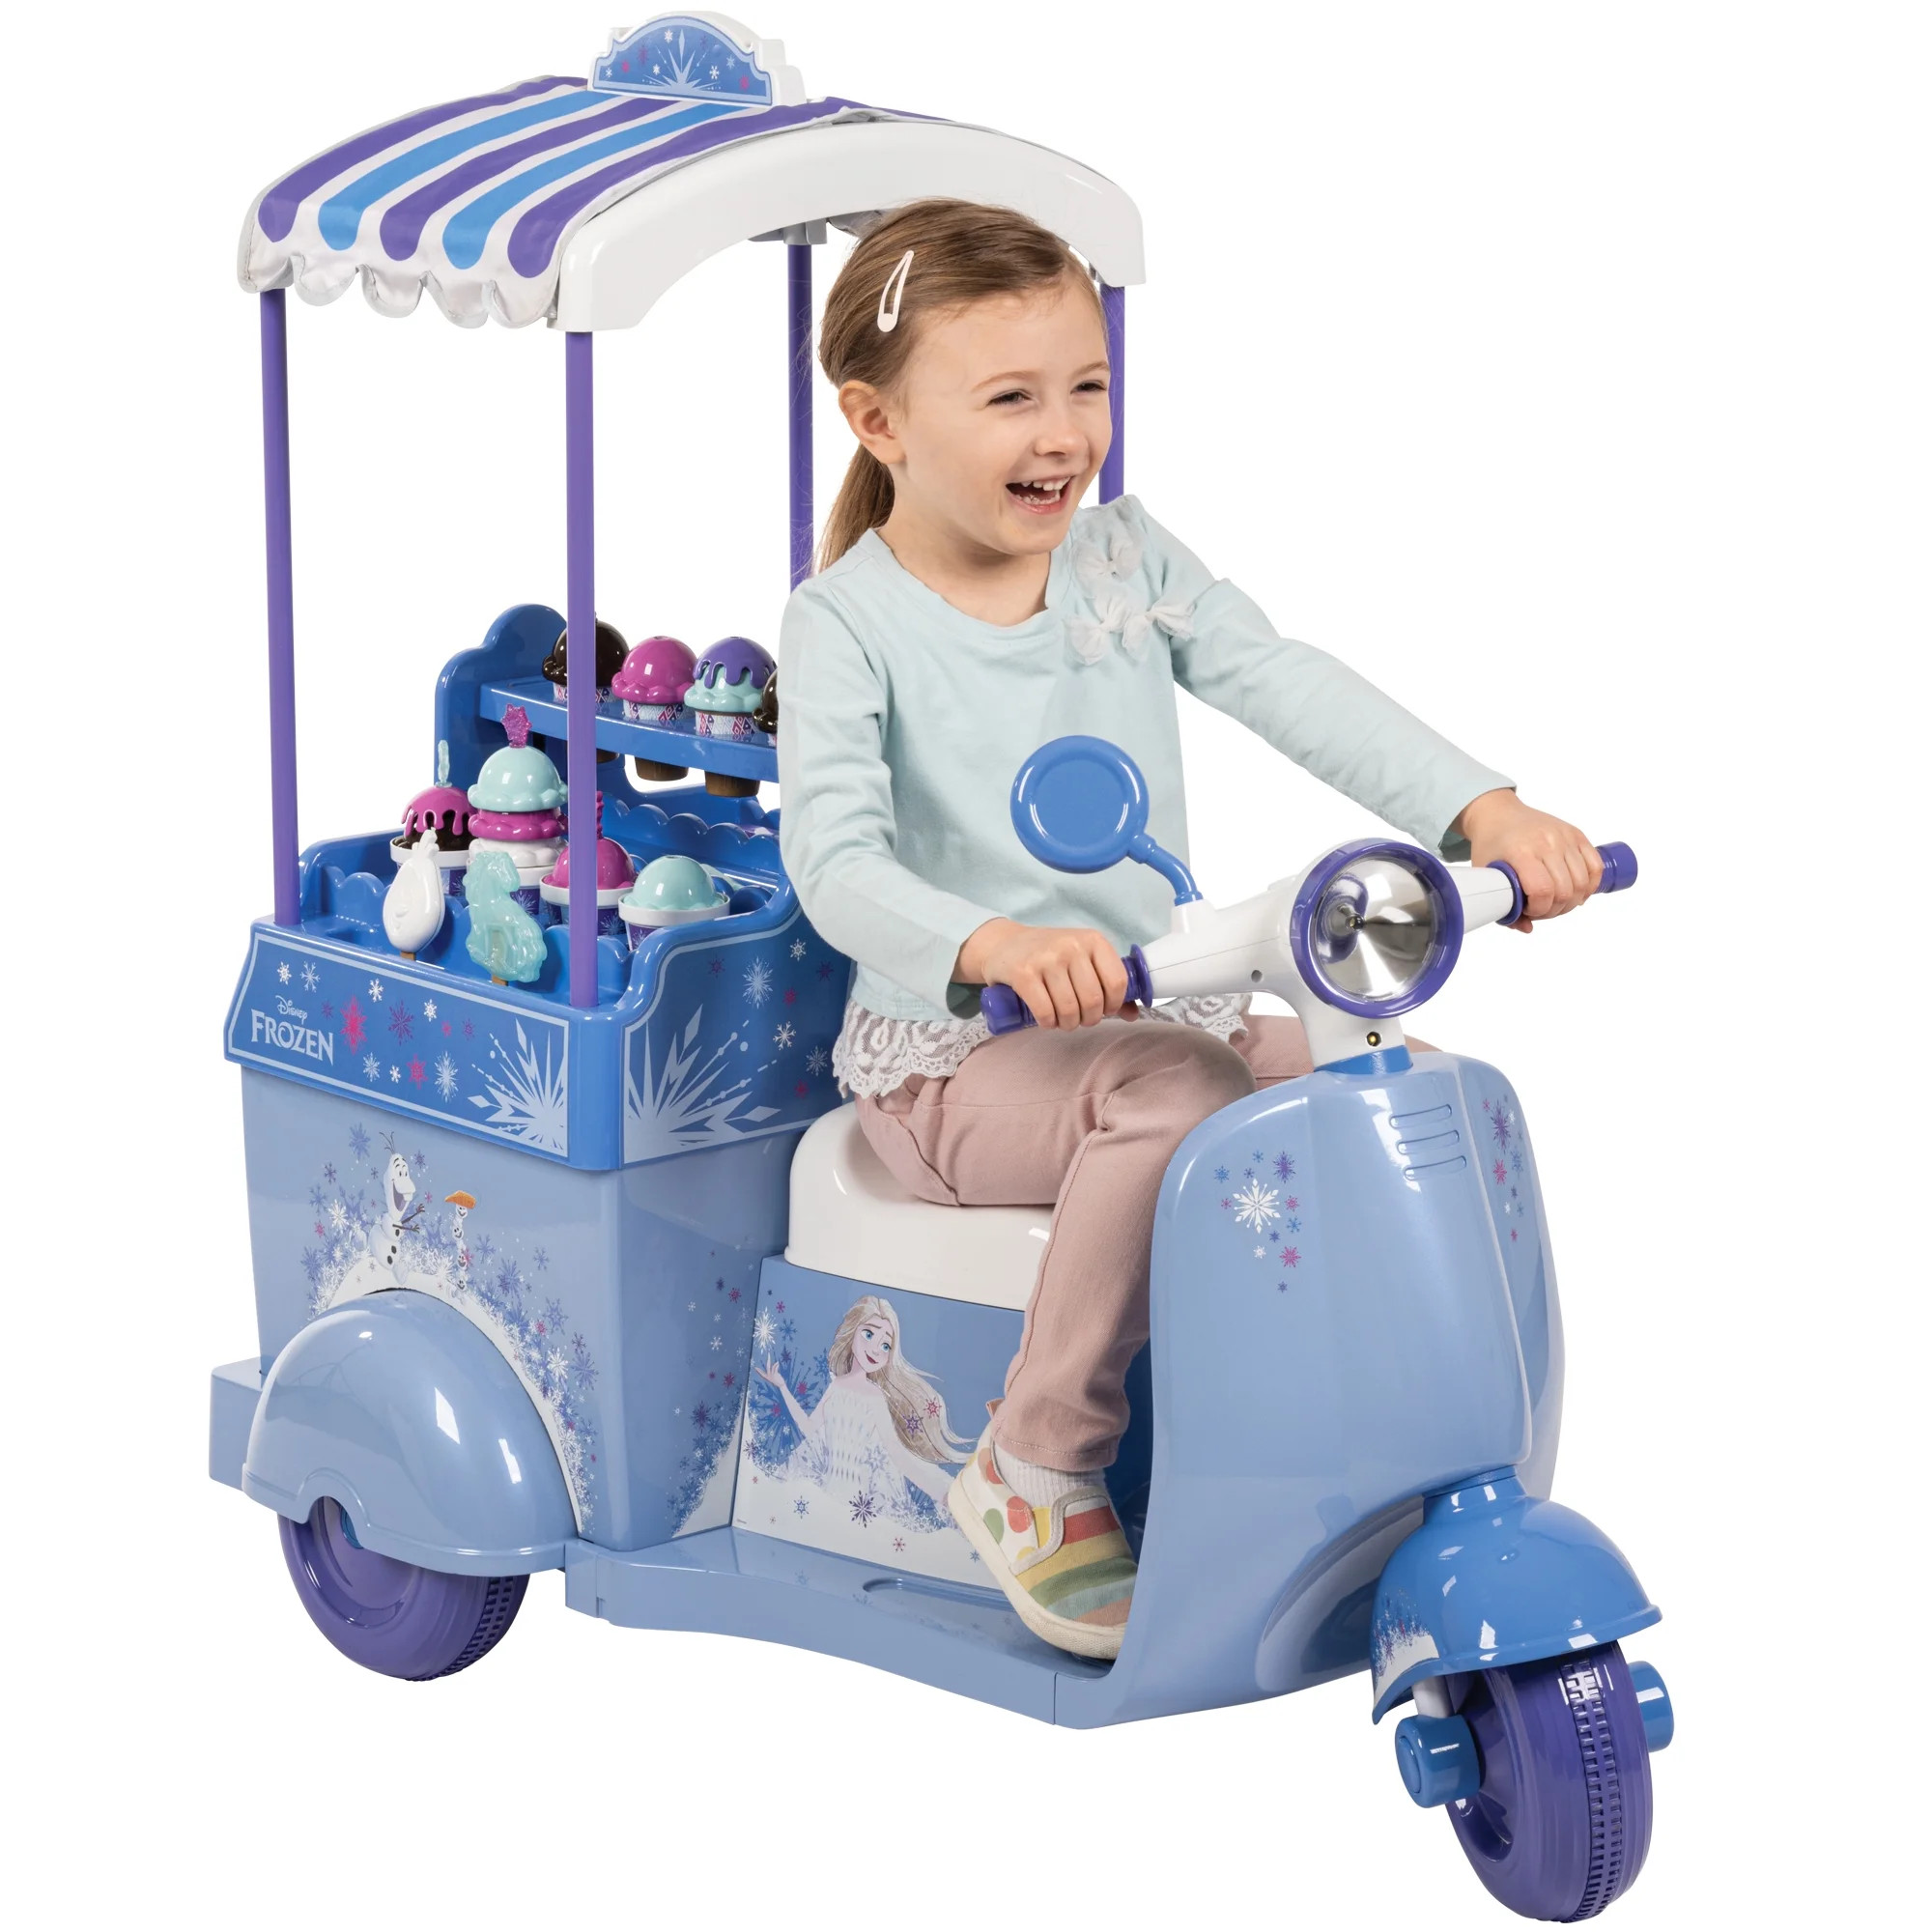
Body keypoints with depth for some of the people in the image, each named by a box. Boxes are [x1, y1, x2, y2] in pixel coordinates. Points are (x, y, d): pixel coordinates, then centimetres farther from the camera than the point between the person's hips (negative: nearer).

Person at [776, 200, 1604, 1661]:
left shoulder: (1125, 562, 7)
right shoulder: (849, 622, -8)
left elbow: (1292, 687, -5)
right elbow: (837, 861, -21)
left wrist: (1485, 810, -22)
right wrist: (995, 946, -43)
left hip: (1155, 1016, 6)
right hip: (956, 1059, -6)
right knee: (1176, 1099, -35)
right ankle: (1039, 1468, -21)